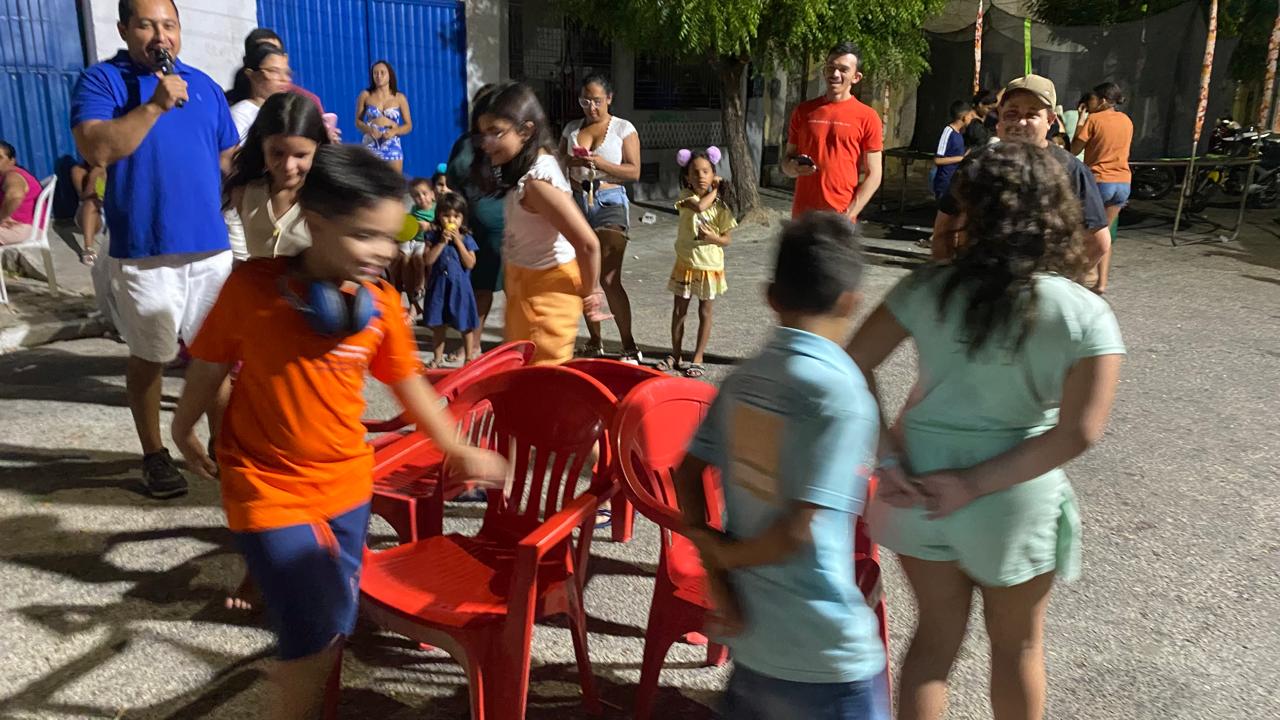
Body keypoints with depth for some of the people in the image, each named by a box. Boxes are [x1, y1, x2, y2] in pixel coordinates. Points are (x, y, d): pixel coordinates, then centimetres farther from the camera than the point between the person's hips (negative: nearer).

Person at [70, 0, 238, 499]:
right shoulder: (101, 80, -1)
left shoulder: (203, 85, 12)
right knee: (150, 357, 8)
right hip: (143, 252, -3)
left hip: (210, 247, 4)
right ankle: (154, 456, 22)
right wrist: (154, 106, -21)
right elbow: (95, 149, -17)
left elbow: (229, 158, 16)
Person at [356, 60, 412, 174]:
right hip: (371, 146, -1)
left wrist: (394, 131, -12)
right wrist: (369, 129, -13)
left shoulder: (400, 98, 5)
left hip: (392, 147, 1)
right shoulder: (365, 95, 5)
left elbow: (409, 125, 7)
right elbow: (358, 121, 8)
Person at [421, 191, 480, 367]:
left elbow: (470, 264, -12)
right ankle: (437, 358, 24)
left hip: (460, 286, -1)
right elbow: (429, 260, -11)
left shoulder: (466, 238, -3)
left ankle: (469, 358, 21)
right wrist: (442, 241, -17)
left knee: (465, 326, 7)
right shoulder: (434, 236, -1)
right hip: (439, 285, 1)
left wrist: (458, 241, -15)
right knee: (437, 325, 11)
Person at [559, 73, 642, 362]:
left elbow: (634, 172, -5)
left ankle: (629, 347, -4)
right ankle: (594, 341, 17)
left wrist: (600, 163, -17)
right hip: (577, 201, 5)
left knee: (609, 279, -12)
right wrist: (570, 162, -8)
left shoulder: (624, 129, 1)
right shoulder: (572, 129, 13)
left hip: (609, 202, -4)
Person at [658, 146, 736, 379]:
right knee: (679, 310, 8)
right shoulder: (687, 197, -6)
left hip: (710, 265, 0)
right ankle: (676, 355, 22)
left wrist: (713, 237, -21)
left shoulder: (720, 205, -5)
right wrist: (714, 191, -14)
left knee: (705, 312, 6)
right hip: (686, 263, 0)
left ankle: (697, 359, 15)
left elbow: (727, 239, -1)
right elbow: (700, 206, -30)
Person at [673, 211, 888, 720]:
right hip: (822, 657, -6)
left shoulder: (744, 377, 0)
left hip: (750, 631, 6)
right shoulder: (842, 394, -20)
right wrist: (727, 555, -6)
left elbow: (687, 475, 2)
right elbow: (800, 531, -23)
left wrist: (716, 577, -1)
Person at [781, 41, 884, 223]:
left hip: (840, 219, -3)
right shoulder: (803, 111, 9)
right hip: (803, 215, 3)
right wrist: (793, 168, -8)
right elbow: (787, 159, 16)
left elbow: (873, 175, -2)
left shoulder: (867, 117, 0)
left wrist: (848, 216, -12)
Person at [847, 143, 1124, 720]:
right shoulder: (1086, 315, -13)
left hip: (922, 482, 2)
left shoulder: (929, 287, -9)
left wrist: (886, 457, -9)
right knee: (1017, 644, 23)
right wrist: (977, 484, -15)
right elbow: (1078, 432, -19)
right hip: (1013, 498, -2)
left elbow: (854, 365, -9)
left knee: (935, 634, 21)